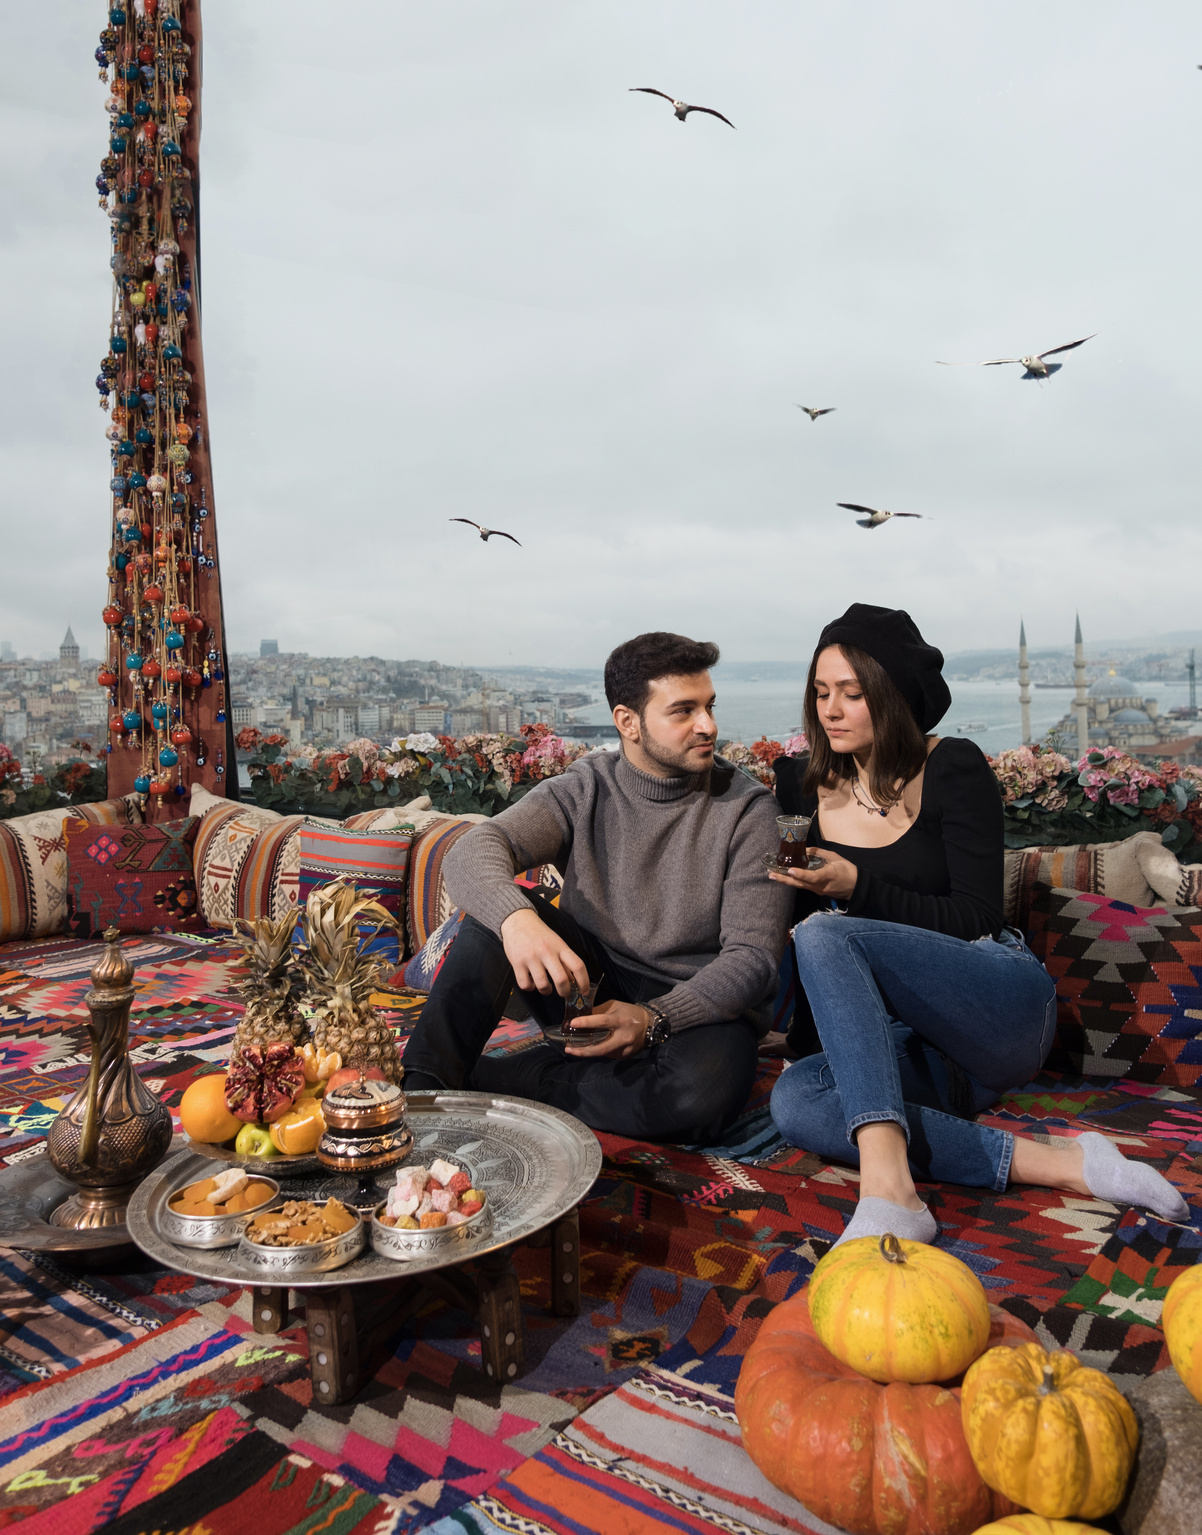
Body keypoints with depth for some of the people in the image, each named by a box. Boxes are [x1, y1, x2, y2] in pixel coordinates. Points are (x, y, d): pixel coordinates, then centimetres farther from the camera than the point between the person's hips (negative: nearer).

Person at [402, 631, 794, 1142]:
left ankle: (489, 1078, -22)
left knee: (702, 1090, -36)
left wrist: (655, 1020, -29)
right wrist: (515, 918, -43)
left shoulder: (747, 808, -7)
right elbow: (471, 853, -20)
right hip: (589, 985, 2)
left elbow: (753, 956, -12)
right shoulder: (582, 791, -3)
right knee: (498, 908, -22)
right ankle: (420, 1088, -23)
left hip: (694, 1008, -1)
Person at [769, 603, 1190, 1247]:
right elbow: (794, 913, 20)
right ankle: (1051, 1163, -31)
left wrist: (857, 888, -18)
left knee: (825, 936, -31)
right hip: (913, 1043, 4)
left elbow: (978, 920, -8)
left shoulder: (952, 768, -4)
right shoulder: (803, 785, 9)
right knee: (794, 1099, -30)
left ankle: (887, 1190, -43)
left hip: (1000, 1004, -4)